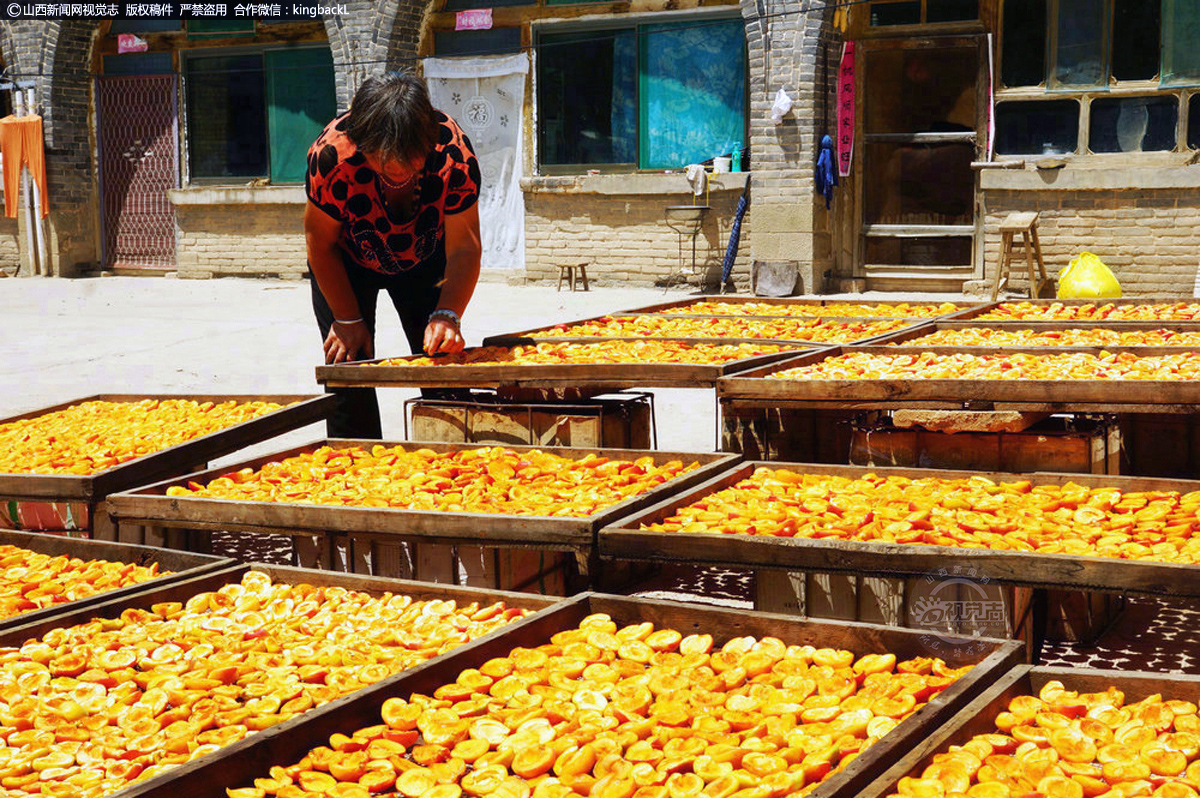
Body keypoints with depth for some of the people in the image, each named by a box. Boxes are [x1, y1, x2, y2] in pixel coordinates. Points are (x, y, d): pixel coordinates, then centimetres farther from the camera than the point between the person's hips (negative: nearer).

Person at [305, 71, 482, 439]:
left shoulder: (454, 153, -35)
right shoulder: (332, 154, -36)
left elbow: (464, 249, -28)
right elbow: (320, 243, -20)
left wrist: (447, 315, -44)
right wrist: (348, 319, -14)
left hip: (424, 259, 1)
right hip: (347, 262, -1)